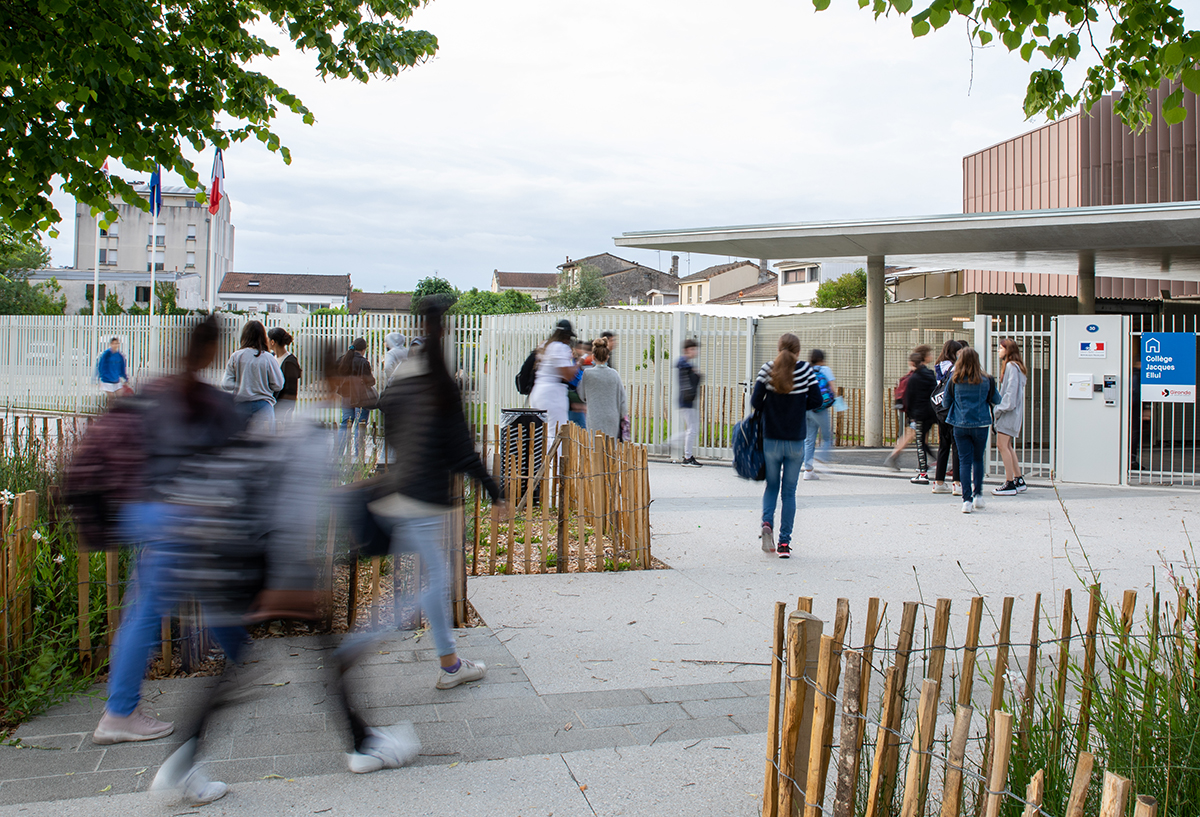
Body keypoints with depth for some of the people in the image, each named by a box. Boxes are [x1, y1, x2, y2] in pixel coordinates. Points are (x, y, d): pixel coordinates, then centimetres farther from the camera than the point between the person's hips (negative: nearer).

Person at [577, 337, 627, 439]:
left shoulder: (588, 373, -5)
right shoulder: (614, 374, 3)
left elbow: (582, 396, 8)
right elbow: (622, 399, 7)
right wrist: (623, 416, 19)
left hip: (596, 419, -3)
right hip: (613, 418, 3)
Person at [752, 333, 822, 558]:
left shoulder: (767, 369, -6)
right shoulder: (806, 369, -5)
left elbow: (756, 400, -9)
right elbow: (816, 400, -6)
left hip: (771, 439, 0)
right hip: (796, 441, 0)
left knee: (772, 486, 17)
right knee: (789, 491, 8)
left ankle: (767, 522, -9)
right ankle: (784, 543, 7)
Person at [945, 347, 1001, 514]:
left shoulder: (954, 380, -5)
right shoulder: (987, 380, -4)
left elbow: (946, 401, 4)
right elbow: (996, 400, 9)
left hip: (960, 425, 0)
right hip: (981, 425, 0)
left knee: (964, 461, 3)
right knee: (978, 459, 18)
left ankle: (967, 500, -3)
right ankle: (978, 495, 16)